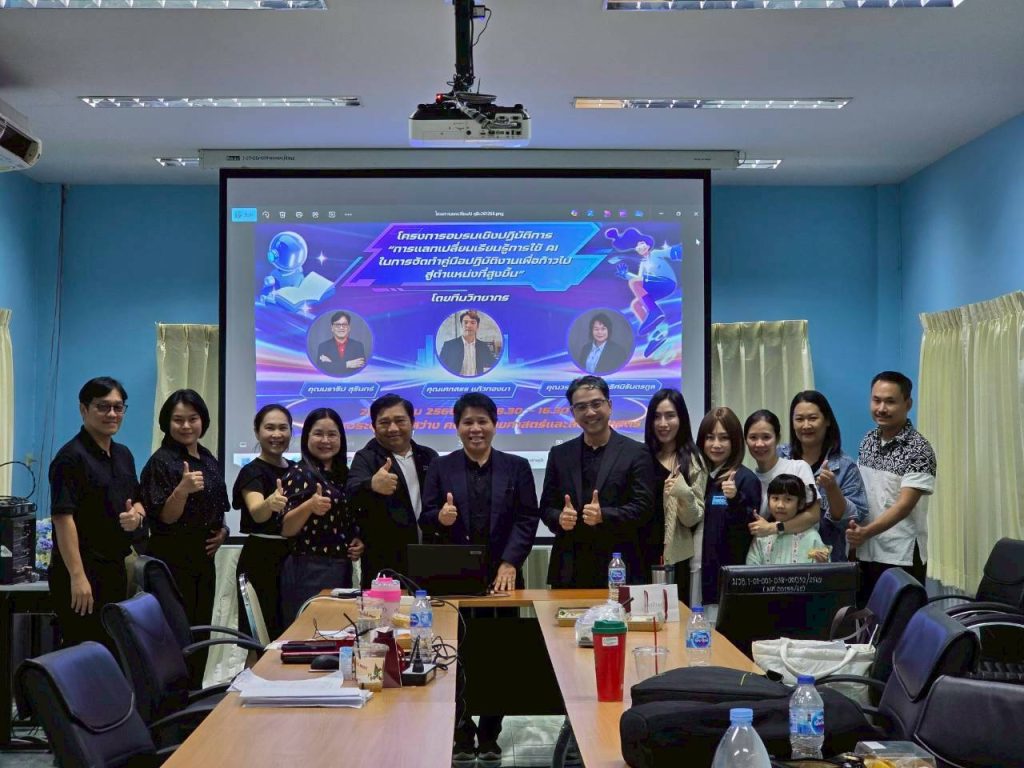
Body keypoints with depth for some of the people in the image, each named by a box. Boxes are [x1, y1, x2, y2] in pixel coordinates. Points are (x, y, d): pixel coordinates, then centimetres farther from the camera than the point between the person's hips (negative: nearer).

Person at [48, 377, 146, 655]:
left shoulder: (123, 455, 13)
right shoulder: (71, 456, -12)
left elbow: (137, 500, 23)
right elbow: (63, 517, -18)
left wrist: (137, 514, -3)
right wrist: (77, 576, -24)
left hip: (115, 568, 8)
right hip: (81, 570, -8)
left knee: (114, 650, 13)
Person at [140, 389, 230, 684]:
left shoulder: (209, 461, 13)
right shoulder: (162, 462, -9)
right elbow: (165, 517, -14)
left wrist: (222, 532, 5)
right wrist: (183, 488, -30)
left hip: (203, 559, 7)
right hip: (173, 559, -7)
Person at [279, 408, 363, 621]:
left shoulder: (343, 475, 12)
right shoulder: (299, 474, -7)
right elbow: (286, 529, -14)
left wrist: (358, 541, 5)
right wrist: (309, 506, -31)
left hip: (342, 570, 7)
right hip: (308, 572, -7)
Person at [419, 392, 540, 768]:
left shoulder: (517, 467, 7)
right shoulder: (440, 468, 7)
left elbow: (527, 520, 0)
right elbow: (425, 521, 3)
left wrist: (510, 563, -12)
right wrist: (440, 518, -20)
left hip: (501, 577, 0)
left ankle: (489, 736, 16)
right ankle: (462, 735, 13)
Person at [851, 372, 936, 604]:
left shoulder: (919, 450, -13)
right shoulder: (868, 441, 7)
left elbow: (904, 505, -21)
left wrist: (866, 532, -33)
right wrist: (855, 534, 3)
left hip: (901, 558, -6)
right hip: (865, 553, 6)